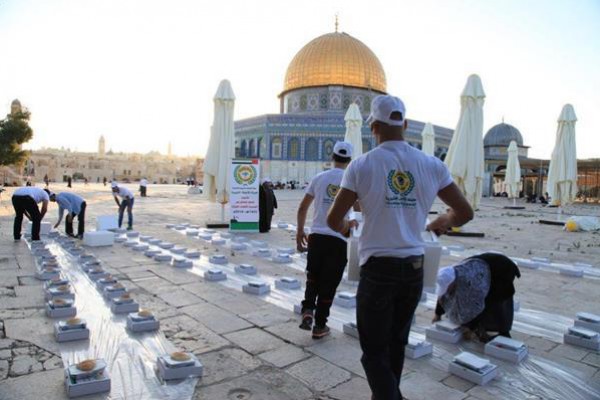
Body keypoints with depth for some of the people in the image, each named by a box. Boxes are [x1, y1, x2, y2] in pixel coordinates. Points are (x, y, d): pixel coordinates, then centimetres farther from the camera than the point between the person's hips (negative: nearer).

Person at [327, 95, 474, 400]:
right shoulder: (431, 165, 1)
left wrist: (344, 226, 17)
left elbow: (333, 220, -6)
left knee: (375, 352, 9)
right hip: (415, 268, 4)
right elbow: (465, 213, 7)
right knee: (396, 344, 22)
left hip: (378, 268, -4)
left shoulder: (362, 165, -8)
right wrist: (441, 223, 27)